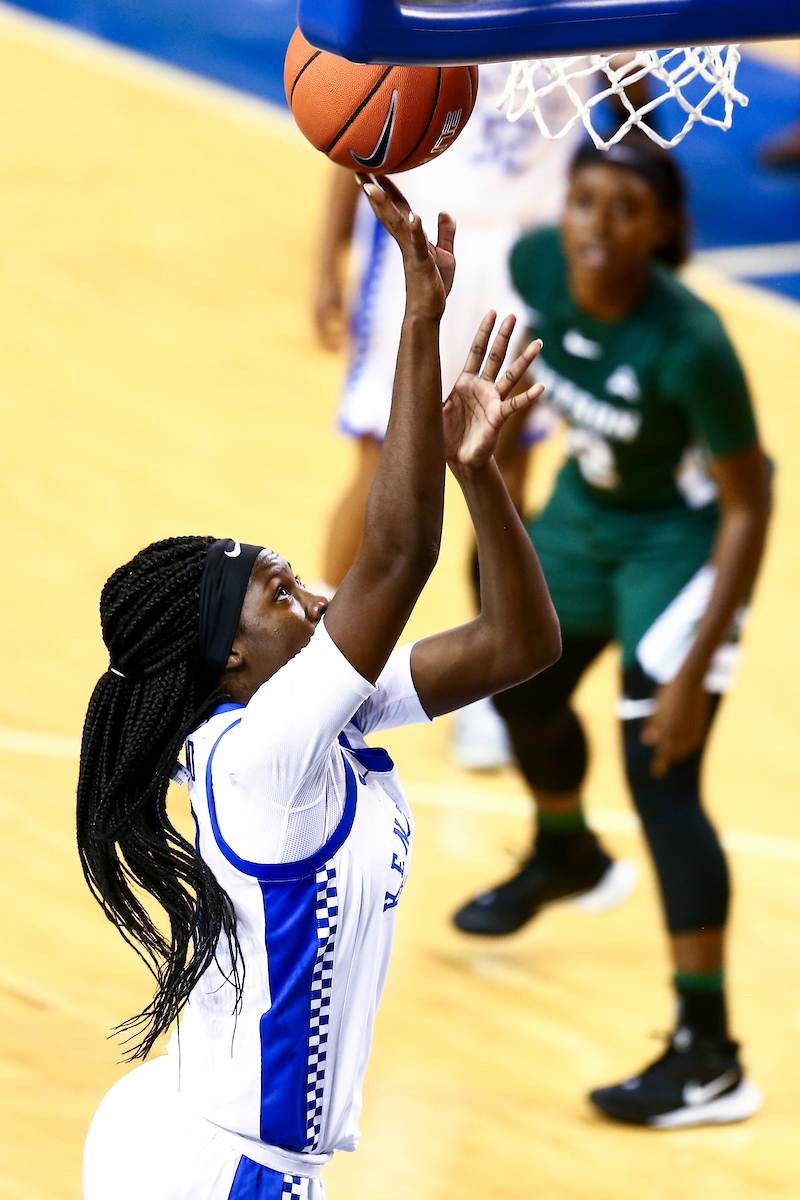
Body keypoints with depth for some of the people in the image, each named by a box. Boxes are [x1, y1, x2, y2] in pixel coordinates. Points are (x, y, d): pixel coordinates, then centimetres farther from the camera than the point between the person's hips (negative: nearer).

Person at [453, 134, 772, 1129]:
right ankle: (564, 854, 63)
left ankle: (710, 1059, -10)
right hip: (586, 505, 7)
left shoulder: (689, 346, -37)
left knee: (660, 779, -14)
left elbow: (748, 506, -26)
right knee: (523, 690, 28)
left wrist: (696, 670, -26)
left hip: (682, 536, -7)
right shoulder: (536, 264, -22)